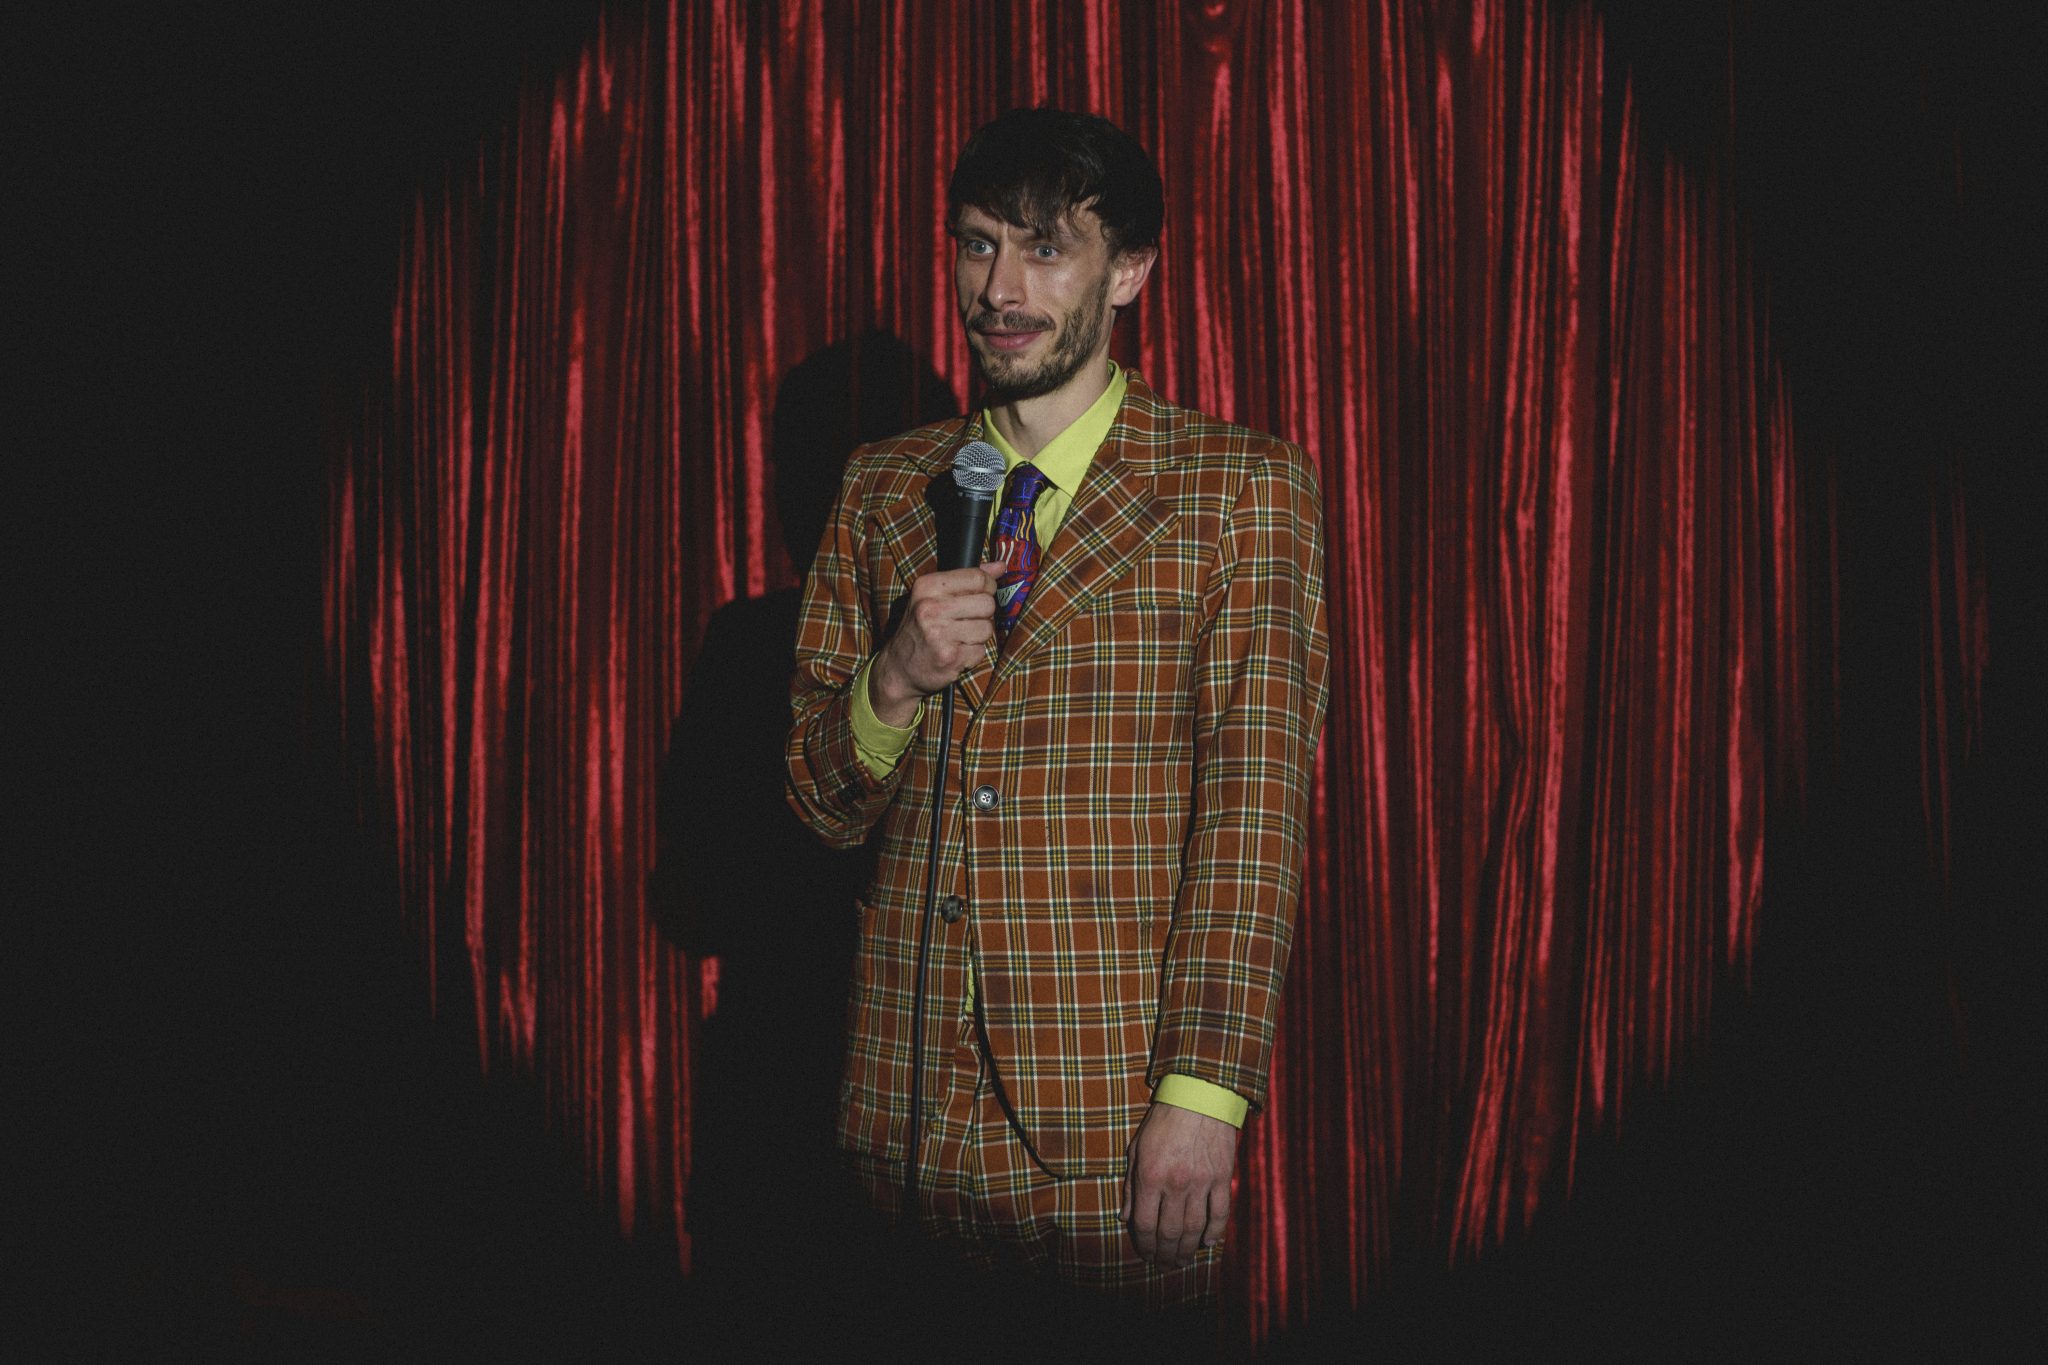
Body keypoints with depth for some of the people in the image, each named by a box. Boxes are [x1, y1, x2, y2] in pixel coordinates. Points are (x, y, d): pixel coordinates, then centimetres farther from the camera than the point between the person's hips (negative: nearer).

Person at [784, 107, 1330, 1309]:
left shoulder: (1244, 489, -2)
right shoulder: (884, 488, 11)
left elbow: (1257, 802, -8)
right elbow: (822, 805, 13)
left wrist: (1203, 1096, -17)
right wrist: (894, 682, -9)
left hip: (1120, 1118, -3)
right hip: (913, 1101, 4)